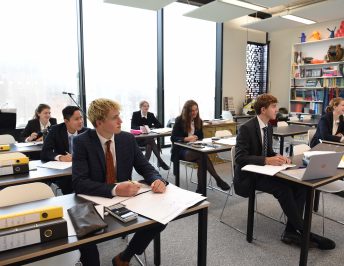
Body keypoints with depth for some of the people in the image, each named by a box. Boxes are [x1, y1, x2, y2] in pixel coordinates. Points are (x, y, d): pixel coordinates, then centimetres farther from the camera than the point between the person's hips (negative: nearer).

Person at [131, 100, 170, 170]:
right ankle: (161, 162, -31)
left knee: (149, 146, -32)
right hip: (138, 138, -4)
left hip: (149, 138, 4)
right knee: (151, 141, -32)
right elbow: (133, 126, -12)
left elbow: (159, 125, 3)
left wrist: (149, 127, -13)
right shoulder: (135, 114, 0)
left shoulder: (151, 115, 8)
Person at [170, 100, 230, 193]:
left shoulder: (199, 121, 9)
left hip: (194, 149, 4)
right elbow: (173, 138, -10)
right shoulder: (179, 120, -5)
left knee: (201, 160, -34)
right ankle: (218, 180, -28)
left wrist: (195, 139, -12)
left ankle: (200, 188, -31)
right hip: (182, 150, -4)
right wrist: (186, 139, -27)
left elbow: (201, 136, 14)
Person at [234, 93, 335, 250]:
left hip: (263, 170, 8)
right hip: (249, 175, -8)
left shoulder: (269, 127, 9)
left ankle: (291, 231, -9)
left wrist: (276, 156, -6)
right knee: (283, 189, -28)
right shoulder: (246, 128, -18)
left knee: (300, 184, -13)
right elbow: (240, 158, -23)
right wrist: (267, 160, -31)